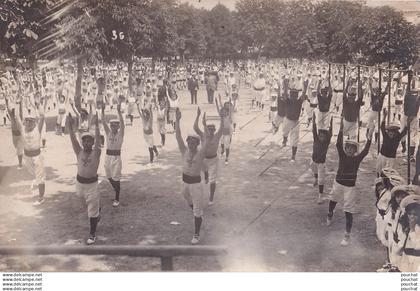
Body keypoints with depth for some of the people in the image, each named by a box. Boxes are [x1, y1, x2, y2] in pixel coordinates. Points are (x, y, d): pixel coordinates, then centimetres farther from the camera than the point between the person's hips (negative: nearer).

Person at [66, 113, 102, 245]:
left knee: (92, 210, -1)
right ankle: (98, 212, 56)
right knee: (90, 204, 25)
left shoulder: (96, 152, -11)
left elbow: (98, 139, -26)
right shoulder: (79, 151, -3)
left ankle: (92, 234, 8)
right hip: (79, 182, 4)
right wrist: (70, 127, -33)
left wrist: (96, 125, -40)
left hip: (92, 183, -4)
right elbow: (73, 140, -17)